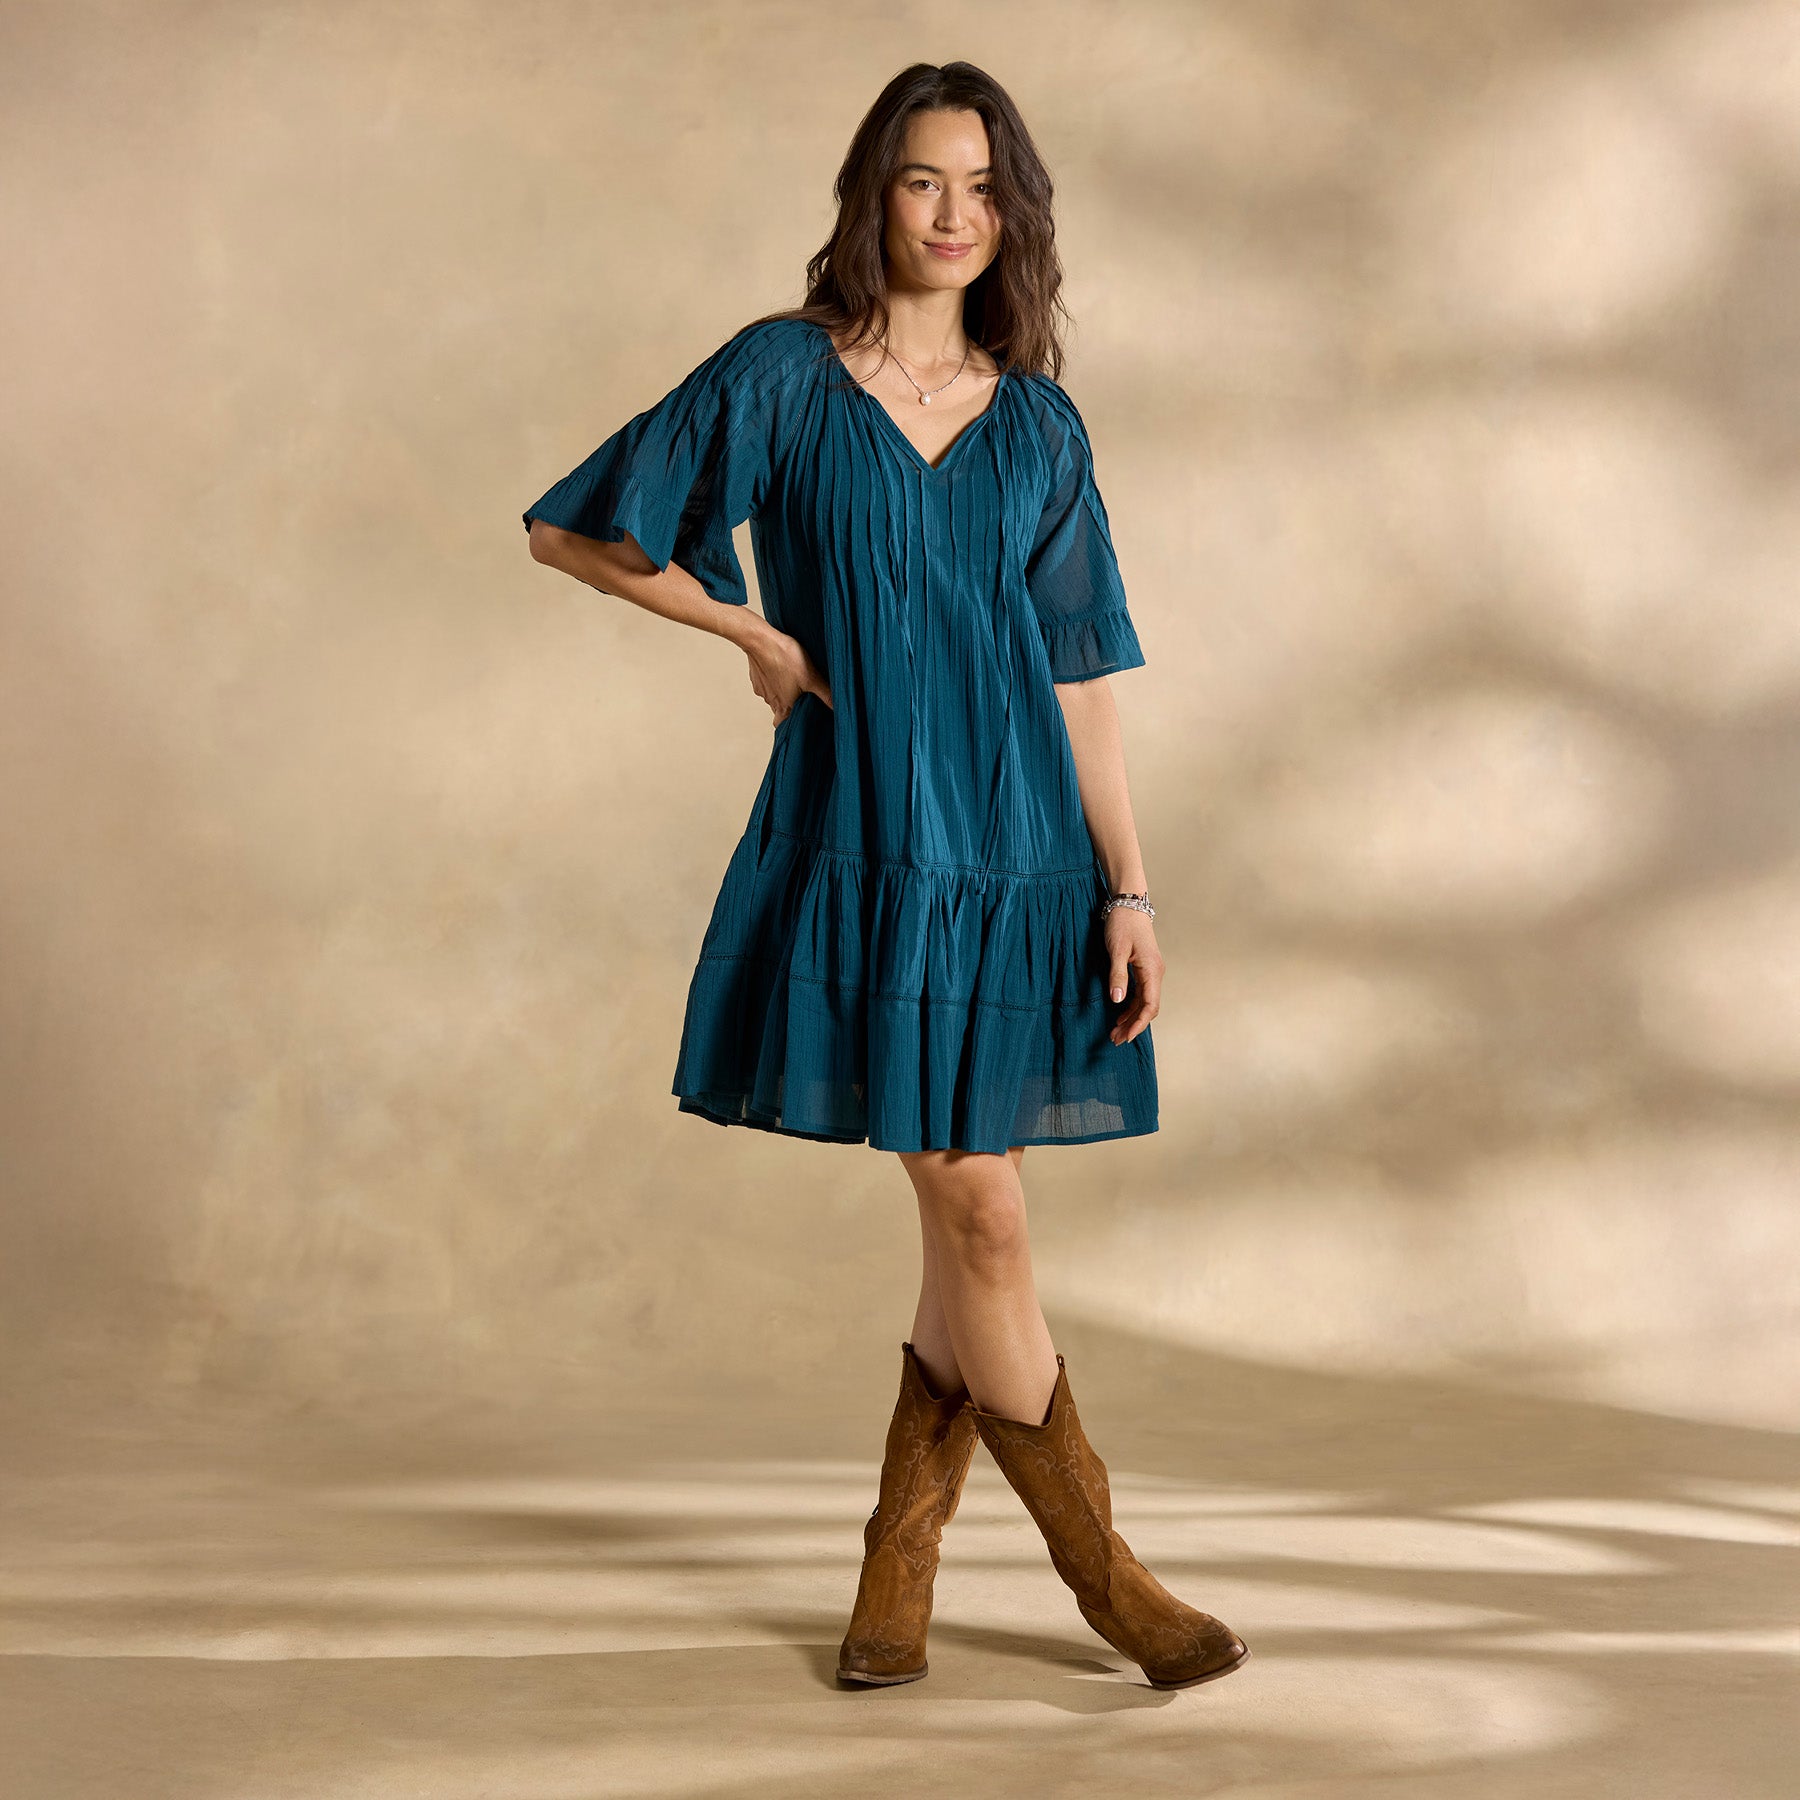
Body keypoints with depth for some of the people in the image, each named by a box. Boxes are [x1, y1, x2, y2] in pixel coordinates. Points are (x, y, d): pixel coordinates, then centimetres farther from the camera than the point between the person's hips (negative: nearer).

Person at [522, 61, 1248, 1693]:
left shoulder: (1037, 424, 10)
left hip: (1015, 850, 3)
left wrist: (1128, 889, 2)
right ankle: (1101, 1568, 12)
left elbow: (1079, 677, 8)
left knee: (970, 1216, 4)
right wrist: (754, 630, 2)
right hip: (860, 841, -3)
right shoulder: (781, 374, 1)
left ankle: (900, 1565, 21)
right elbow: (572, 530, 7)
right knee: (977, 1214, -4)